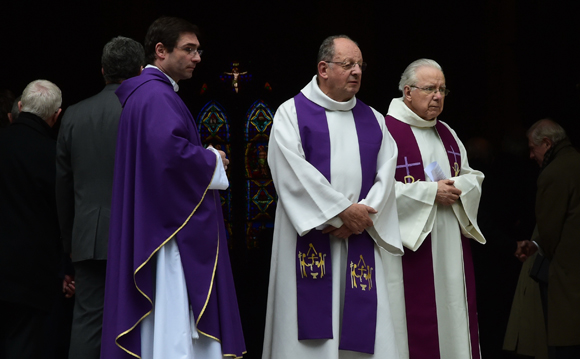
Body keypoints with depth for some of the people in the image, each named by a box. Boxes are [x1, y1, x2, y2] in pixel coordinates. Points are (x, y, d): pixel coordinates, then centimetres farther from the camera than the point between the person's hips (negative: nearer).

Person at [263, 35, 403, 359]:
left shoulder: (373, 120, 17)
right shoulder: (292, 113, 4)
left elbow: (386, 174, 7)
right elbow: (294, 171, -9)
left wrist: (364, 216, -10)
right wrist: (342, 210, -13)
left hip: (360, 238, 4)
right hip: (311, 233, -4)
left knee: (363, 333, -2)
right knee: (313, 329, -7)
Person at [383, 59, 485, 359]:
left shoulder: (446, 134, 17)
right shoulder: (388, 130, -8)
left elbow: (472, 176, 20)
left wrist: (458, 187, -3)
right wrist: (430, 192, -15)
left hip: (450, 245, 7)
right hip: (411, 241, -7)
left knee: (453, 314, 6)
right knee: (416, 319, -7)